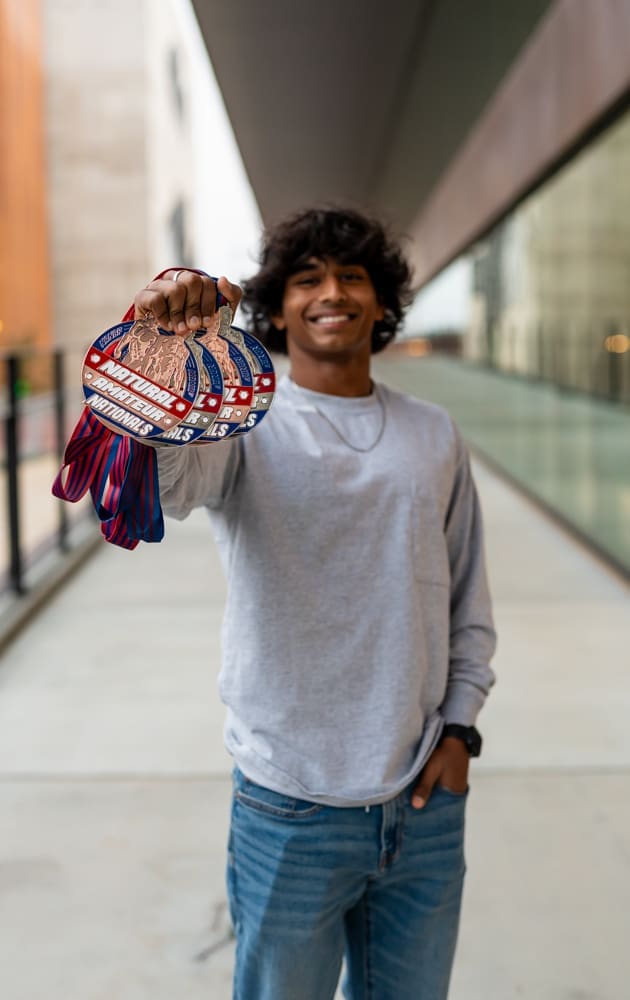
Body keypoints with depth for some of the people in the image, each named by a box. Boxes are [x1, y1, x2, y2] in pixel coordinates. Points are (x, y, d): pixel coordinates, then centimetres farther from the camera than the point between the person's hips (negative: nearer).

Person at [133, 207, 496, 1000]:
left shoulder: (435, 436, 5)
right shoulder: (244, 424, -7)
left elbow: (467, 598, 12)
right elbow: (157, 482, -30)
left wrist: (459, 724, 4)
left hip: (426, 800, 4)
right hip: (290, 808, -3)